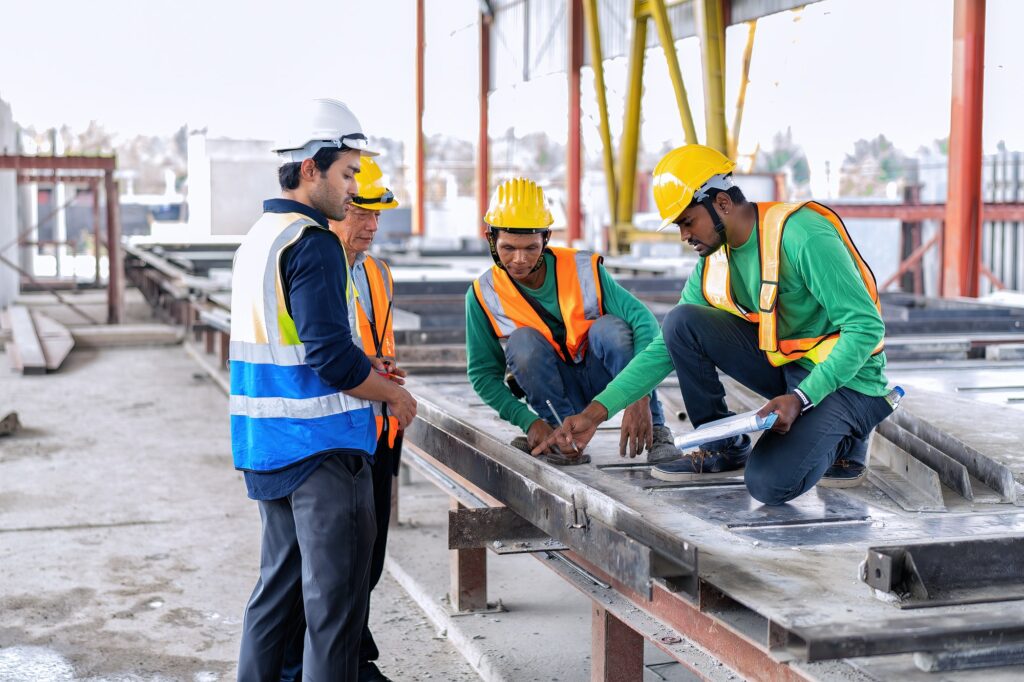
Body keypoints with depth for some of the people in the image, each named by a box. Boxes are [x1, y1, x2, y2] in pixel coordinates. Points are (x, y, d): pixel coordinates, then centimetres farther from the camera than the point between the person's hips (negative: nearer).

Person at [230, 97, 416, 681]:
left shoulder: (258, 238, 14)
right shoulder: (313, 243, -16)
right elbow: (332, 357, -23)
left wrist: (363, 367, 14)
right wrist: (394, 396, -7)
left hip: (268, 445, 10)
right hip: (322, 447, -9)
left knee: (280, 585, 18)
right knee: (335, 597, -2)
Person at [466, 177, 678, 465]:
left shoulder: (583, 268, -17)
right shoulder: (484, 294, -12)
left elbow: (644, 321, -25)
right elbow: (483, 374, -9)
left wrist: (640, 398, -37)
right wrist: (530, 422, -25)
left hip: (601, 375, 0)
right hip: (555, 389, 1)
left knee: (609, 327, -31)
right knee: (523, 341, -28)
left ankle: (655, 433, -19)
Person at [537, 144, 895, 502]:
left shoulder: (802, 236, -23)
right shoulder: (714, 263, 1)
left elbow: (866, 327, -23)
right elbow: (667, 347, 4)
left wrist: (800, 399, -30)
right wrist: (596, 412, -4)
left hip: (847, 379, -7)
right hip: (784, 365, 7)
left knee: (769, 484, -29)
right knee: (681, 322, -12)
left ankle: (840, 441, 3)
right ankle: (724, 448, 0)